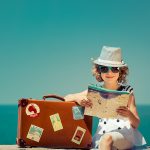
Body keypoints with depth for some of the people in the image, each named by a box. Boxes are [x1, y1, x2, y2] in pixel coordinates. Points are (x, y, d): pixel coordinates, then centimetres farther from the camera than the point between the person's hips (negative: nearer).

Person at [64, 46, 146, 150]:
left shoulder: (127, 91, 6)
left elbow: (136, 124, 5)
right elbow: (66, 98, 11)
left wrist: (129, 115, -19)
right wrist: (77, 98, -12)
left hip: (125, 134, -2)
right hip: (103, 133, 2)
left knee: (107, 138, -35)